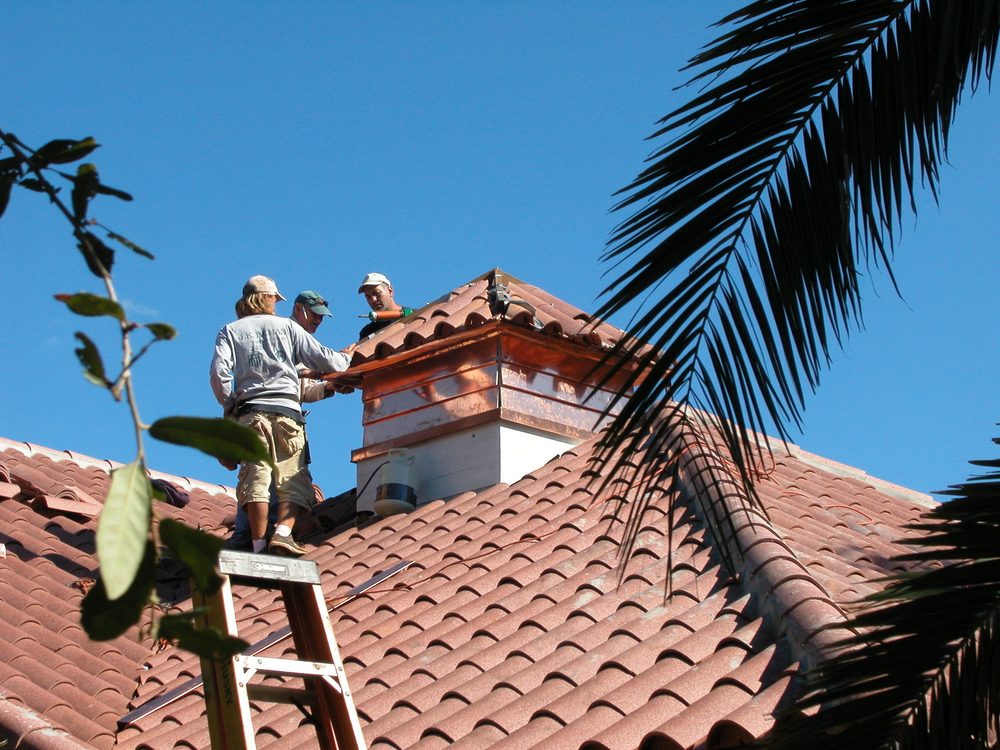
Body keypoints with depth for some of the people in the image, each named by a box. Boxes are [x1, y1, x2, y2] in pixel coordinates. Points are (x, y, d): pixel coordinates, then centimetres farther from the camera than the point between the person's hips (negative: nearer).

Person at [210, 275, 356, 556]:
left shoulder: (231, 330, 14)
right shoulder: (287, 326, 14)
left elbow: (219, 370, -2)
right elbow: (324, 360, 13)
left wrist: (229, 405, 10)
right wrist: (346, 357, 33)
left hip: (249, 413, 1)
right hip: (287, 411, -1)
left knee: (255, 478, -5)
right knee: (293, 480, -2)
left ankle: (259, 544, -14)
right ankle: (283, 533, -23)